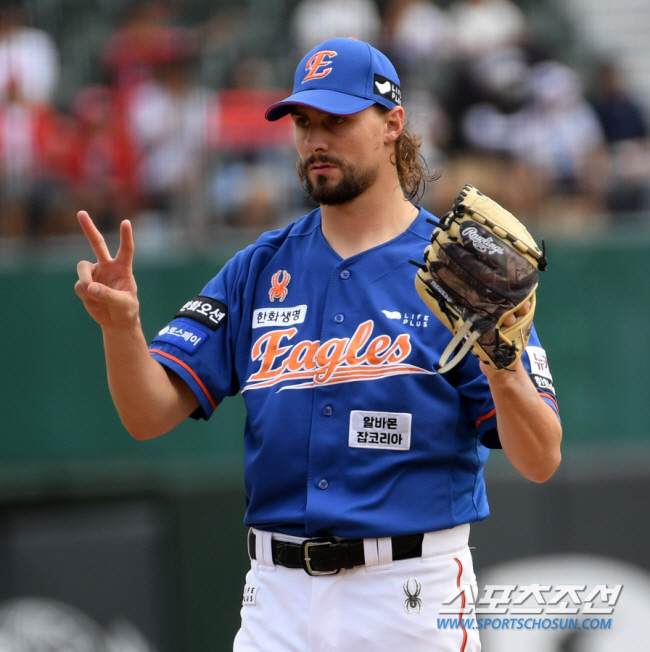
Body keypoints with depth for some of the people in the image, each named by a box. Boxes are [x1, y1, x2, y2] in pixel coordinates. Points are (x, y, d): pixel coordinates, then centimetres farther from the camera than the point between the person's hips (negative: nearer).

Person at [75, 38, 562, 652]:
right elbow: (150, 414, 2)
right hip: (276, 597, 4)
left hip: (411, 600, -4)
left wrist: (502, 367, -28)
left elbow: (540, 462, -8)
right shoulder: (258, 270, 10)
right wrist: (121, 326, -18)